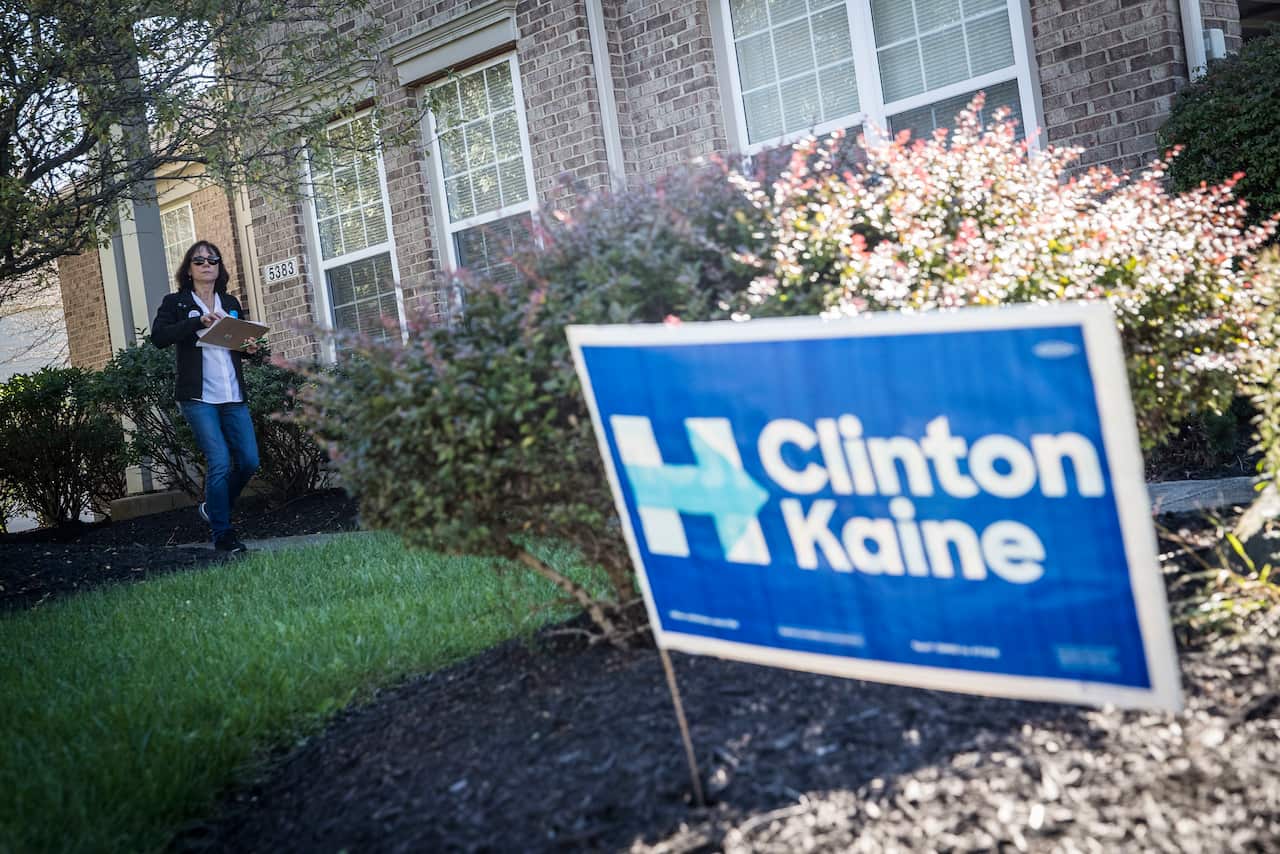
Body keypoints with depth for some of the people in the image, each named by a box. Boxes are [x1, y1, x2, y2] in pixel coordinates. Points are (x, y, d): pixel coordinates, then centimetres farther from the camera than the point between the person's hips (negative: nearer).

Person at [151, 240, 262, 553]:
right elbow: (158, 336, -12)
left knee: (249, 461, -1)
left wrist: (250, 348, 2)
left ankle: (213, 507, 25)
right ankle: (222, 533, 2)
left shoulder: (231, 303, 18)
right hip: (198, 397, -5)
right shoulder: (176, 302, 4)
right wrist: (199, 321, -21)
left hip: (233, 396, 5)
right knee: (220, 462, -12)